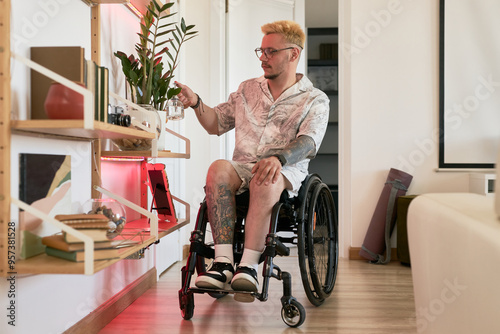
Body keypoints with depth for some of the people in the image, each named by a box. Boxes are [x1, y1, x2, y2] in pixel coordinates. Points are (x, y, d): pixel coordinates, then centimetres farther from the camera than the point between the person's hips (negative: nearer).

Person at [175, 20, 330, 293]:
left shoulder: (315, 100, 8)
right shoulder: (248, 89, 22)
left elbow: (308, 142, -10)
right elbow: (216, 125, 26)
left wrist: (278, 158, -31)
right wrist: (196, 103, 7)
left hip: (286, 172, -3)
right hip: (243, 166, 3)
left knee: (265, 181, -39)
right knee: (219, 169, -32)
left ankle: (248, 265, -37)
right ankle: (223, 262, -36)